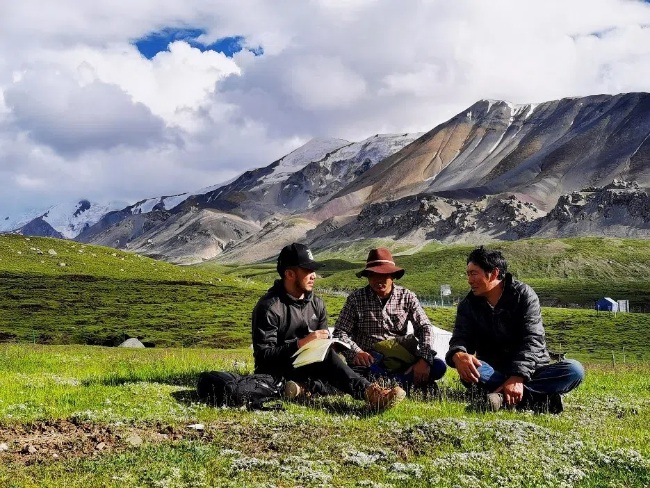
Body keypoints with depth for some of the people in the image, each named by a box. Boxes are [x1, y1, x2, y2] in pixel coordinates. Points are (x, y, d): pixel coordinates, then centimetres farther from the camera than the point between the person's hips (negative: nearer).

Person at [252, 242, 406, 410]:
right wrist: (301, 344, -26)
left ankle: (306, 387, -38)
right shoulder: (268, 307, -12)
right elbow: (264, 354, -18)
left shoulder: (316, 304, 10)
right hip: (276, 373, -8)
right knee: (327, 356, -33)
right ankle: (368, 391, -44)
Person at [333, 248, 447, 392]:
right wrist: (356, 352, -23)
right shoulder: (356, 299, 2)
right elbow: (340, 332, -2)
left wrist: (424, 359, -17)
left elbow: (425, 327, 1)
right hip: (369, 358, -2)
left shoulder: (407, 297, 7)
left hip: (401, 359, 2)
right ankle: (410, 382, -28)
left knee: (438, 366, -21)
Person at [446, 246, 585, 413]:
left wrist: (518, 377, -34)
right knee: (467, 366, -33)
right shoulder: (468, 305, 3)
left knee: (574, 370, -28)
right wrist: (458, 355, -37)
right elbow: (460, 338, -10)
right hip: (493, 374, 1)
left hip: (529, 371, -1)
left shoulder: (524, 295, -6)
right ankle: (541, 398, -40)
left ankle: (503, 397, -41)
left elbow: (532, 340, -17)